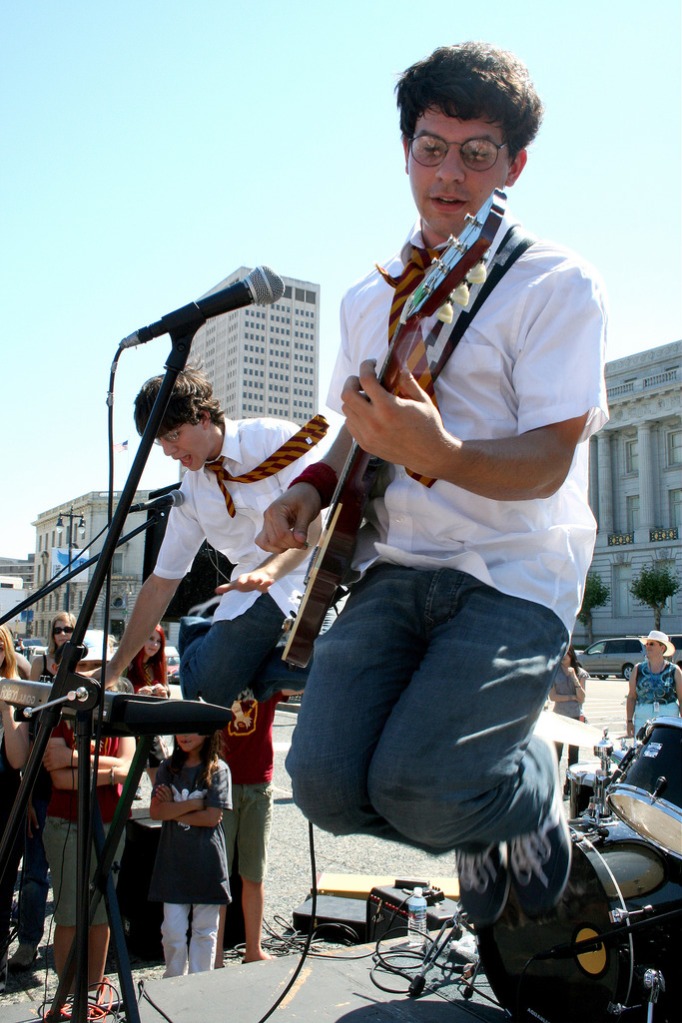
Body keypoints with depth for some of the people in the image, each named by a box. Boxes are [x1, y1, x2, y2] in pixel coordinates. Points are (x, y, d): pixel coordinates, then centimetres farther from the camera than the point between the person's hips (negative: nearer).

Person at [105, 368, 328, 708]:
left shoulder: (275, 438, -5)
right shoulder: (190, 493, 10)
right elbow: (161, 583, 13)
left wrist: (270, 570, -33)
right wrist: (115, 667, 13)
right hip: (255, 591, 4)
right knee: (206, 686, -18)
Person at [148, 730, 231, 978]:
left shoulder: (218, 770, -6)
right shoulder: (168, 768, 4)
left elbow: (212, 817, -14)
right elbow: (155, 811, -6)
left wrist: (173, 810, -8)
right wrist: (194, 803, -14)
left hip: (207, 862, -2)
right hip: (173, 862, 2)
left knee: (205, 930, 9)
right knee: (173, 931, 5)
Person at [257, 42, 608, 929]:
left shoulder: (558, 284, -4)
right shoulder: (369, 298, 15)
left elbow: (547, 464, -12)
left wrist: (437, 453, -32)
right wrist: (317, 488, 6)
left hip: (515, 581, -5)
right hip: (395, 567, 5)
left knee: (412, 789, -23)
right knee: (326, 782, -12)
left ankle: (535, 792, 15)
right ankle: (475, 825, 22)